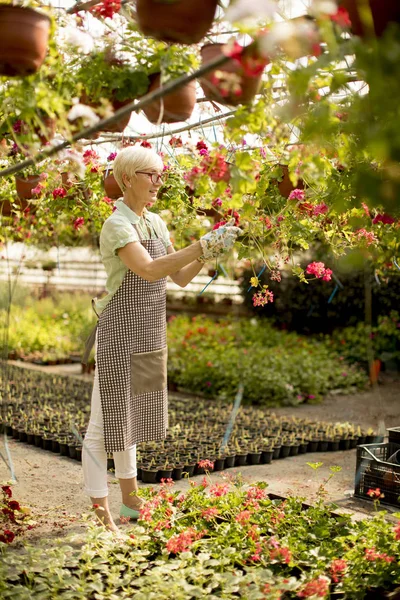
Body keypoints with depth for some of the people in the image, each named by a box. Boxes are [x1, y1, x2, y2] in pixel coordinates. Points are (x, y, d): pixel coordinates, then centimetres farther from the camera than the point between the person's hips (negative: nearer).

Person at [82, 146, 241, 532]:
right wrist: (203, 245, -32)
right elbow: (150, 270, -31)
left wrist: (208, 252, -7)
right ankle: (100, 514, 9)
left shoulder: (155, 222, 9)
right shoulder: (117, 225, -15)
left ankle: (130, 500, 32)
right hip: (119, 336, -8)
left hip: (149, 337, 8)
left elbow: (180, 277, 9)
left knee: (130, 418, 19)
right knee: (105, 422, -1)